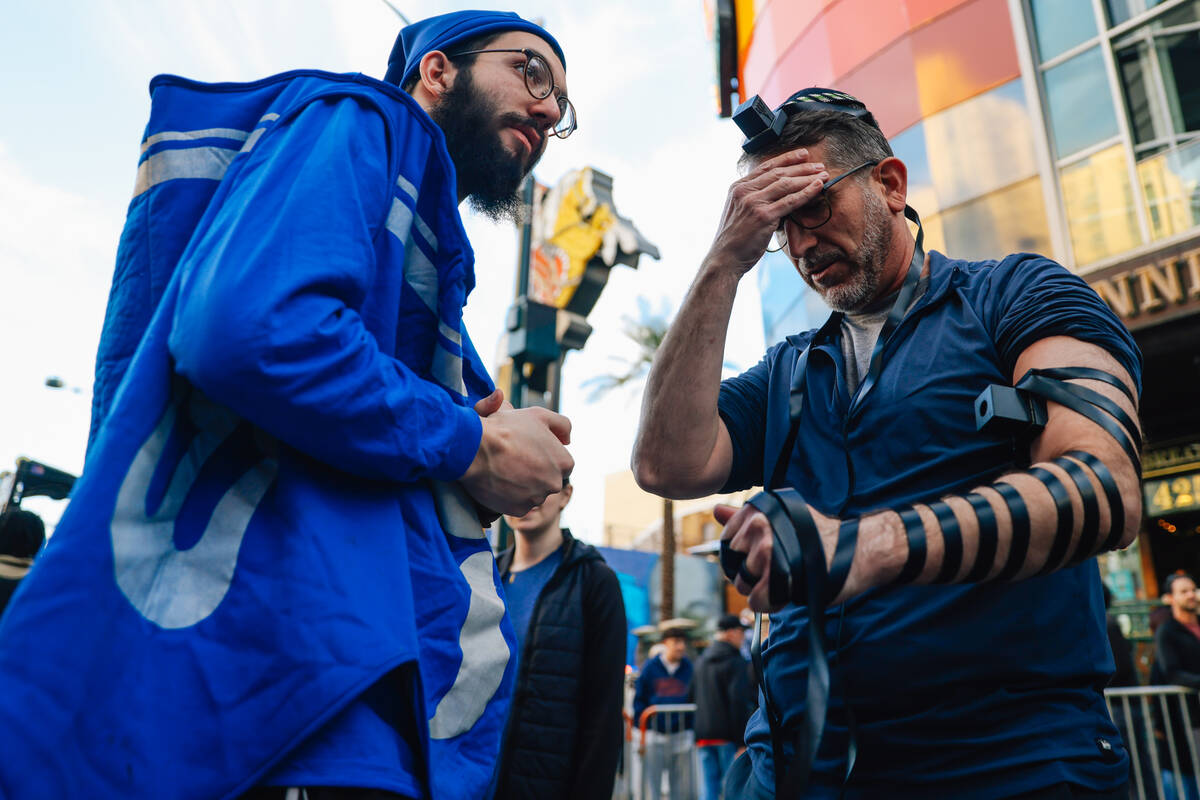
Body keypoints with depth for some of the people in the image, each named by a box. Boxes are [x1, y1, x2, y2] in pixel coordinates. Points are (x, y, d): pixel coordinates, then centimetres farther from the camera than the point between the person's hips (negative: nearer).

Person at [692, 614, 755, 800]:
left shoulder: (700, 662, 14)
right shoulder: (737, 663, -10)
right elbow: (739, 702, -17)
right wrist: (742, 742, -16)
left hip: (704, 736, 6)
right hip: (728, 736, -6)